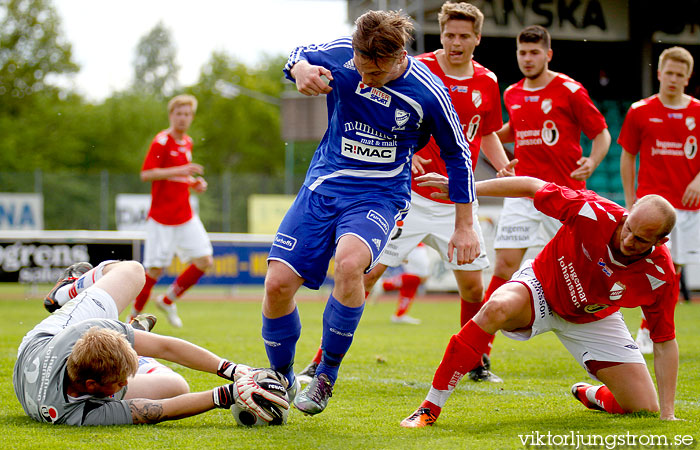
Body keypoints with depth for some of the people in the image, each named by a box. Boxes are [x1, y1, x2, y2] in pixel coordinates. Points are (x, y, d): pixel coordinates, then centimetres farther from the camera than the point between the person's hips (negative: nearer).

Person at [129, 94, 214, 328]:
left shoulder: (187, 143, 13)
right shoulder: (161, 142, -11)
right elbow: (146, 174, -18)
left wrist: (194, 183, 8)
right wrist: (179, 170, -24)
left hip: (185, 216, 7)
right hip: (161, 218, -7)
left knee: (205, 261, -2)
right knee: (155, 269, -5)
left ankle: (168, 300, 15)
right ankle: (135, 314, 14)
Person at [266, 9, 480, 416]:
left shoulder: (428, 94, -16)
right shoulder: (342, 54, -11)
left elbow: (458, 155, 0)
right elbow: (302, 55, 10)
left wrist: (465, 226, 4)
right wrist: (302, 70, -16)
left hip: (379, 196, -3)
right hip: (323, 185, 3)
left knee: (349, 262, -34)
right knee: (278, 283, -10)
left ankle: (326, 376, -16)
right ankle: (281, 381, 16)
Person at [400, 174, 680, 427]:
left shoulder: (659, 277, -26)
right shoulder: (594, 213, -32)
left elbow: (665, 342, -15)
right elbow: (531, 187, -19)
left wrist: (667, 415, -19)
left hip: (592, 320, 2)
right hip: (542, 288, -2)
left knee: (645, 408, -8)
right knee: (497, 307, -38)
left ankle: (591, 395, 30)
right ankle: (431, 407, -31)